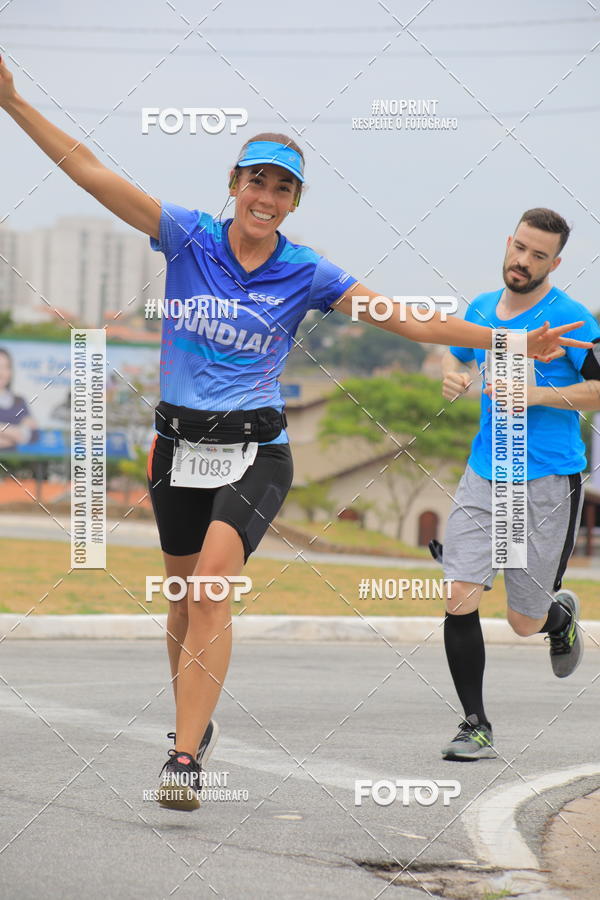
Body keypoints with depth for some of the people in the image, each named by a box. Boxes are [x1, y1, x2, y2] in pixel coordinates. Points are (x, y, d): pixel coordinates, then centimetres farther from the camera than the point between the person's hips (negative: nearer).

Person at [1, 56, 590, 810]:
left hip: (255, 450, -2)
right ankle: (193, 724, 38)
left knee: (211, 590, -22)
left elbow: (408, 321, 0)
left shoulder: (307, 274, -2)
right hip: (179, 444, 2)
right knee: (185, 599, 13)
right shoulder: (188, 237, -2)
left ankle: (184, 759, -26)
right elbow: (91, 173, -5)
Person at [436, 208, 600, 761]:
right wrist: (453, 377, 4)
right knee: (459, 599, -10)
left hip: (548, 483, -4)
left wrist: (536, 394, -19)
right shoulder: (481, 310, 8)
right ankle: (476, 729, 1)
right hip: (484, 477, 4)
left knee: (525, 622, 5)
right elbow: (456, 354, 27)